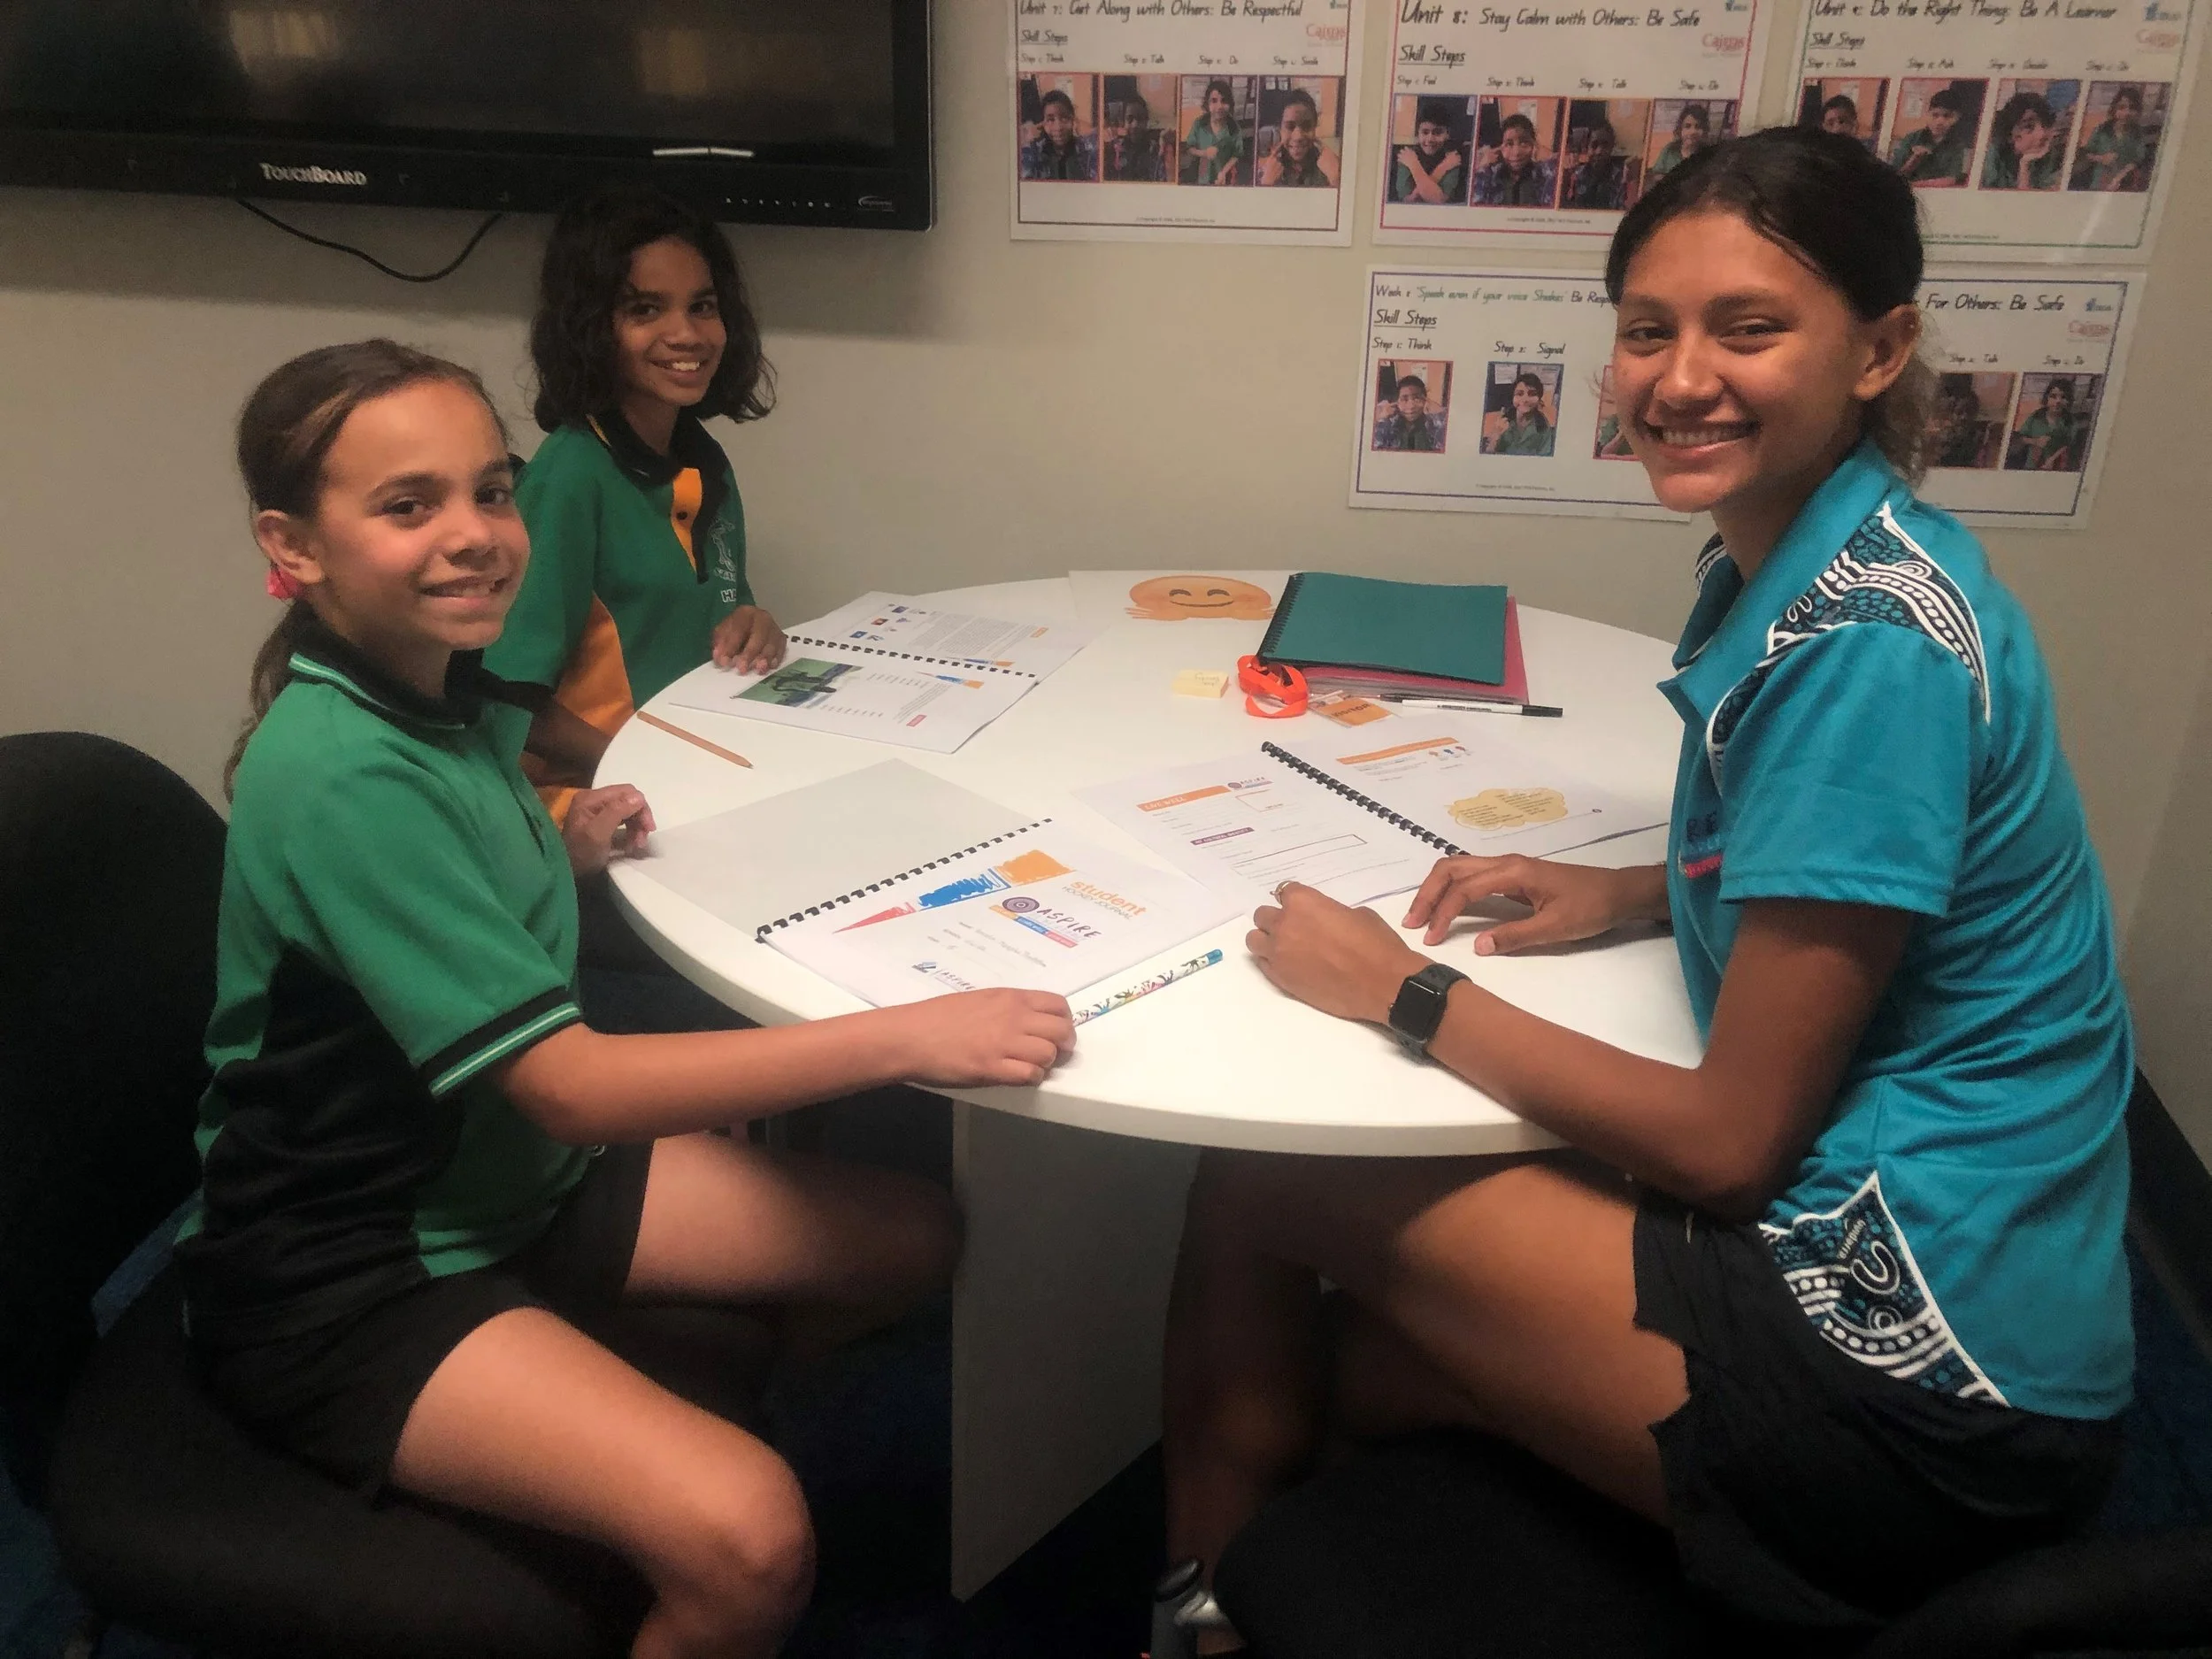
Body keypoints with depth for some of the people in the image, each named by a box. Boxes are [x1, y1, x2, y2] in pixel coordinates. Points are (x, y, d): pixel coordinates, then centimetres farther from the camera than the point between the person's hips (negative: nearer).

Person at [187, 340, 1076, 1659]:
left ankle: (680, 1408, 27)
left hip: (517, 1175, 9)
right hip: (351, 1283, -9)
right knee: (748, 1538, -28)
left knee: (913, 1237, 8)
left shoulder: (459, 686, 0)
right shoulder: (338, 774, -27)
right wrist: (905, 1035, -33)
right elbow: (568, 1084, -30)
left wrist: (570, 851, -4)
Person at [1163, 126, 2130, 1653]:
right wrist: (1626, 896, 4)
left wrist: (1408, 993, -12)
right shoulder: (1790, 564, 3)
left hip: (1921, 1371, -8)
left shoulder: (1874, 641, -24)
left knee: (1255, 1191, -4)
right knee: (1318, 1359, 4)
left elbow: (1728, 1140, -20)